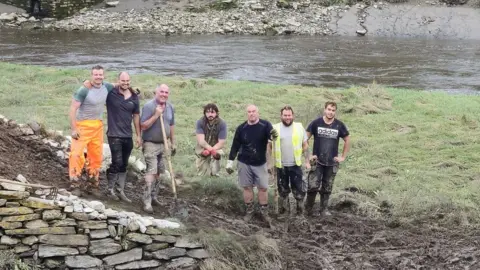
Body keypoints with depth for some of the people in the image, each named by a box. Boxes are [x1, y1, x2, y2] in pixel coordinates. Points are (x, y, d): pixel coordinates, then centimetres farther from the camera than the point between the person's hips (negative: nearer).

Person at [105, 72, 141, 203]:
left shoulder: (134, 97, 4)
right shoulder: (110, 93, -8)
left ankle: (121, 191, 21)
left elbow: (136, 116, 11)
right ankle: (110, 189, 8)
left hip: (128, 136, 5)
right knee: (117, 162, -9)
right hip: (114, 135, -5)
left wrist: (138, 135, 11)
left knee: (124, 165, 11)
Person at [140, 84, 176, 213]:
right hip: (151, 144, -7)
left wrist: (173, 143, 16)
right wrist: (156, 115, -25)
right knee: (151, 171, -15)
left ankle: (154, 196, 27)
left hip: (163, 144, 7)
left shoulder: (170, 107, 6)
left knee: (160, 172, 13)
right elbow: (143, 126, -18)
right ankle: (147, 202, -15)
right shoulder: (148, 106, -15)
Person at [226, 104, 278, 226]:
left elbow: (271, 134, -28)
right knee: (247, 187, 7)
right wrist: (230, 162, 1)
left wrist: (273, 135, -52)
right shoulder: (241, 128, -5)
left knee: (263, 188, 2)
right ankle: (249, 211, 21)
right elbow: (235, 145, 2)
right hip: (244, 163, 1)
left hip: (260, 163, -1)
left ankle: (264, 212, 15)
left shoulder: (265, 125, -10)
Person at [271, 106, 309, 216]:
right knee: (283, 190, 12)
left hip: (296, 165, 0)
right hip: (281, 165, 1)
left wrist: (307, 161, 0)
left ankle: (300, 210, 16)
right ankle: (283, 210, 25)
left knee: (298, 189, 4)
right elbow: (269, 146, 3)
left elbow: (305, 145, 4)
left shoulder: (299, 127, 0)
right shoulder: (275, 128, -1)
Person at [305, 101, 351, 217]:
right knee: (313, 186, -10)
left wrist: (343, 157, 6)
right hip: (317, 162, -2)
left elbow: (347, 140, 11)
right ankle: (308, 208, 7)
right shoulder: (316, 123, -6)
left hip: (332, 163, 2)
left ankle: (324, 209, 21)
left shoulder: (339, 125, -1)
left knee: (326, 189, 9)